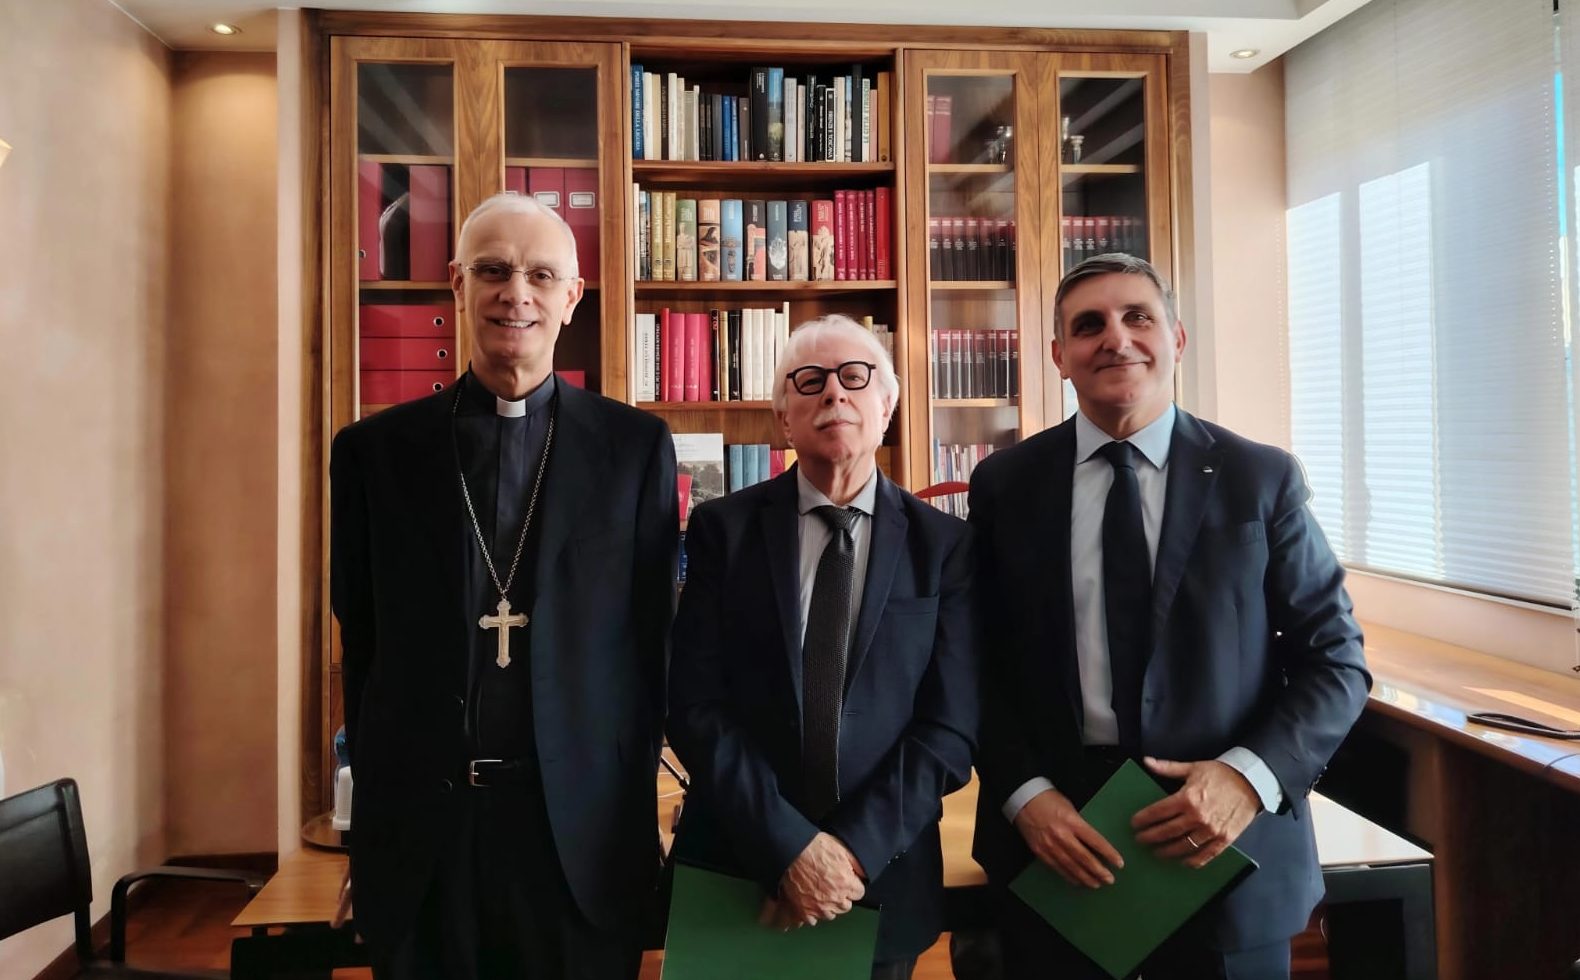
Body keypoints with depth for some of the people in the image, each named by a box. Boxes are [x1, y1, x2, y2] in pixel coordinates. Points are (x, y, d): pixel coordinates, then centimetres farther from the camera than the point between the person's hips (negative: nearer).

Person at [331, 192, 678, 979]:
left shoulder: (636, 446, -1)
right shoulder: (374, 449, 2)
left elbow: (650, 636, 2)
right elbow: (361, 642, 7)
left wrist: (628, 794, 3)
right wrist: (382, 793, 9)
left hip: (581, 825, -1)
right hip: (417, 826, 1)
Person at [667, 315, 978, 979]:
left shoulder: (944, 545, -2)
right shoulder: (723, 529, -3)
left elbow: (950, 728, -6)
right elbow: (696, 707, -9)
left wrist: (852, 851, -15)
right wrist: (789, 848, -16)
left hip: (882, 877, 1)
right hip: (732, 869, 0)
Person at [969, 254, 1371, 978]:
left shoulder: (1261, 478, -2)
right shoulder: (1005, 484, 0)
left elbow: (1335, 660, 0)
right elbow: (980, 664, 1)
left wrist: (1252, 776, -14)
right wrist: (1026, 795, -11)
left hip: (1226, 847, 0)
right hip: (1053, 847, 0)